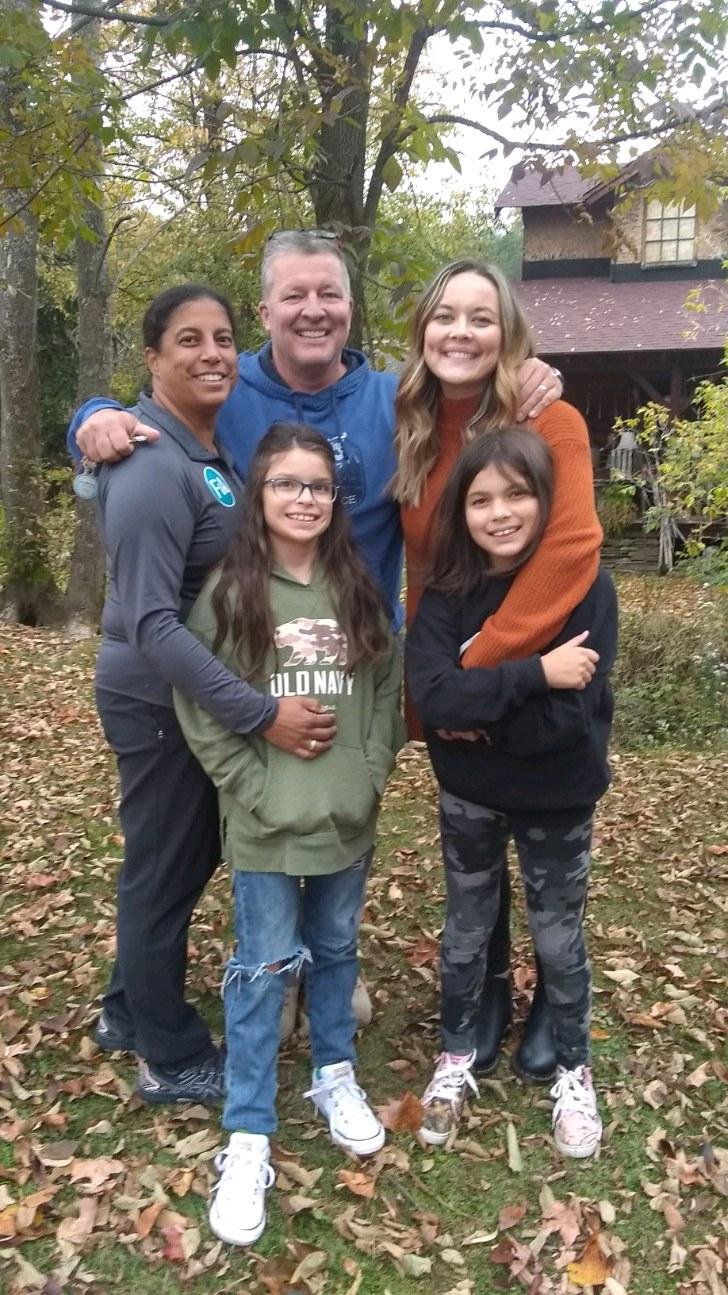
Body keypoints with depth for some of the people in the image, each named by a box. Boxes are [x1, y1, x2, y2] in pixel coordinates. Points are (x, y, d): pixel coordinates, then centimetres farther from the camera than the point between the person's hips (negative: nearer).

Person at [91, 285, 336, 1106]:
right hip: (159, 700, -9)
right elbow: (151, 623, -29)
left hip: (198, 692, 9)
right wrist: (260, 713, -32)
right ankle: (172, 1061, 27)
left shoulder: (208, 448, 7)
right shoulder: (155, 469, -23)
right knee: (164, 871, 6)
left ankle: (127, 1012, 42)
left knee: (184, 859, 21)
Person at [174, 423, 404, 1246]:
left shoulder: (359, 588, 3)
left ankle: (335, 1077, 42)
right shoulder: (227, 591, -7)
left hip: (349, 820, 4)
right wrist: (257, 791, -13)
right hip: (265, 828, -3)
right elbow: (198, 708, -8)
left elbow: (386, 689, 7)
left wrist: (369, 777, -3)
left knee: (336, 952, 20)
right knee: (262, 972, 5)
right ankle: (247, 1140, 19)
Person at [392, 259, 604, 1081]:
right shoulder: (411, 431, -2)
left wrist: (479, 662, -28)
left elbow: (569, 553, -28)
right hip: (459, 678, 4)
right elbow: (419, 566, 0)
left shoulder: (550, 422, -17)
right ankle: (491, 991, 38)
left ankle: (554, 999, 36)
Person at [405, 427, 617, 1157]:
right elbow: (429, 694, -24)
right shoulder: (447, 592, -10)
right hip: (467, 797, 2)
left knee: (557, 940, 16)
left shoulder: (586, 589, -18)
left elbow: (568, 718, -24)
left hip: (556, 802, -2)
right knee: (466, 932, 19)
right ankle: (456, 1058, 41)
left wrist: (474, 711, -19)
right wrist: (535, 673, -30)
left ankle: (573, 1072, 39)